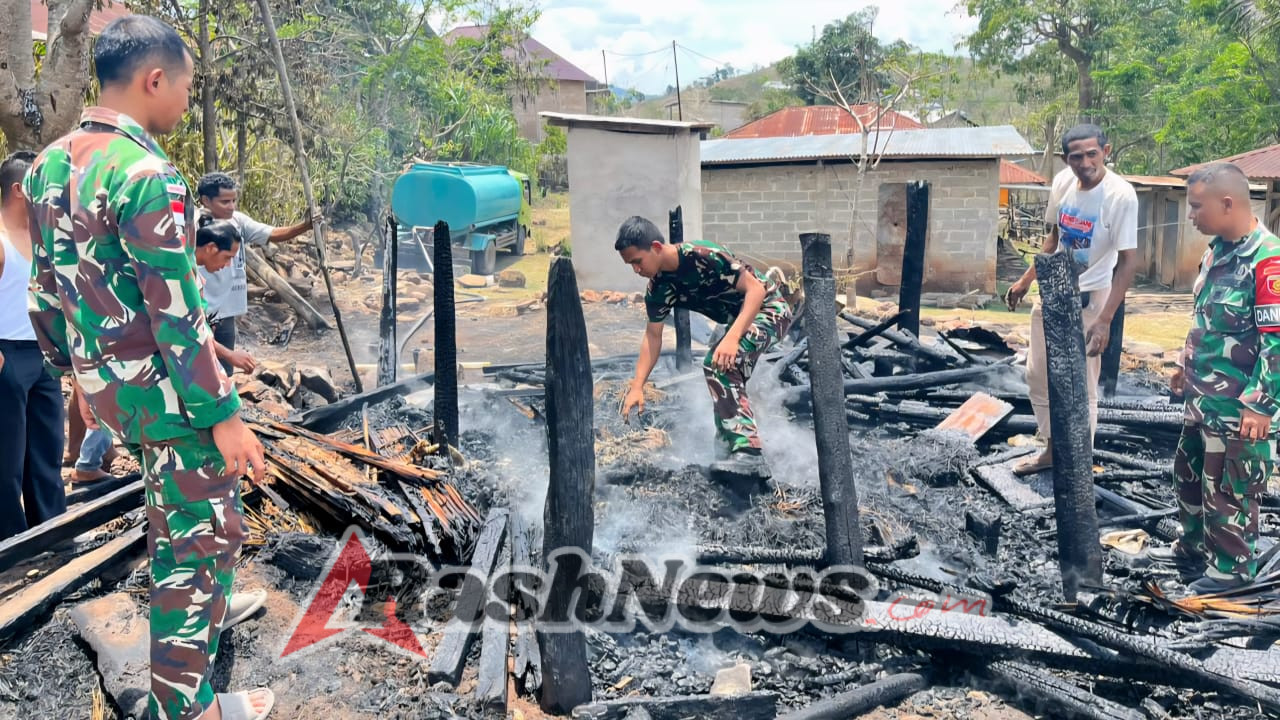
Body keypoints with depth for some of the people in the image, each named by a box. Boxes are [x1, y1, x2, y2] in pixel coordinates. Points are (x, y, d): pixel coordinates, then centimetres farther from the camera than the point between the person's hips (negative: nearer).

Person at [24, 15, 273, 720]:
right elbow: (175, 314, -23)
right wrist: (224, 414, -19)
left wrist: (71, 365, 25)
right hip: (161, 386, -9)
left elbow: (45, 287, 14)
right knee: (203, 537, 3)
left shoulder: (50, 164, 6)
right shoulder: (146, 173, -22)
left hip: (100, 377, 9)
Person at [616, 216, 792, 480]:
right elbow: (653, 336, 2)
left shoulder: (704, 256, -29)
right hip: (740, 318, 9)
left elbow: (756, 289, -27)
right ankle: (729, 446, 43)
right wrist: (637, 388, -4)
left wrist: (732, 338, -38)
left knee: (718, 364, -28)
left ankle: (749, 454, -31)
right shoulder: (658, 289, -6)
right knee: (727, 379, 20)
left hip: (769, 308, -9)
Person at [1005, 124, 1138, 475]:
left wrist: (1104, 320, -31)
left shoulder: (1120, 195, -23)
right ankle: (1053, 449, 36)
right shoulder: (1063, 182, -5)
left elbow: (1128, 262, -24)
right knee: (1038, 375, 17)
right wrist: (1026, 281, 15)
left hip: (1088, 297, -7)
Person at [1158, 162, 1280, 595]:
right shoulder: (1217, 250, 6)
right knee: (1189, 473, 22)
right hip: (1202, 396, 9)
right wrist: (1185, 365, 24)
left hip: (1238, 407, -9)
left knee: (1229, 490, 5)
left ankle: (1233, 567, 22)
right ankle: (1193, 548, 40)